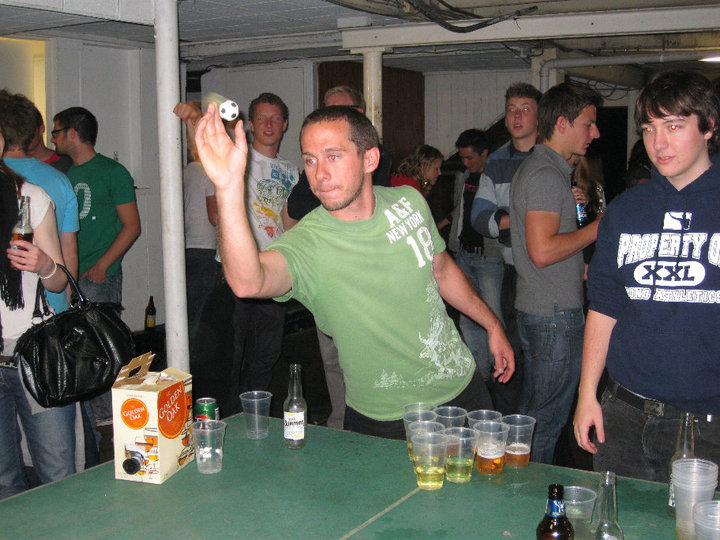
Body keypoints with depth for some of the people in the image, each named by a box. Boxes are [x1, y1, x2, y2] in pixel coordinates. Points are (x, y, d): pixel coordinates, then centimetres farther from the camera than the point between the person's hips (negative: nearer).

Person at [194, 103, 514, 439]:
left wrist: (492, 325, 19)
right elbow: (247, 282, -46)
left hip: (461, 389, 5)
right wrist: (229, 188, -58)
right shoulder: (306, 244, -23)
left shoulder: (408, 200, -6)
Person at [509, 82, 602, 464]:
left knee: (533, 414, 18)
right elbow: (543, 251, -25)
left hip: (537, 310, 11)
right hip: (556, 316, -11)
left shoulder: (535, 168, 16)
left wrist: (580, 266, 23)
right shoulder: (547, 174, -17)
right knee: (546, 421, -1)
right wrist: (599, 228, -15)